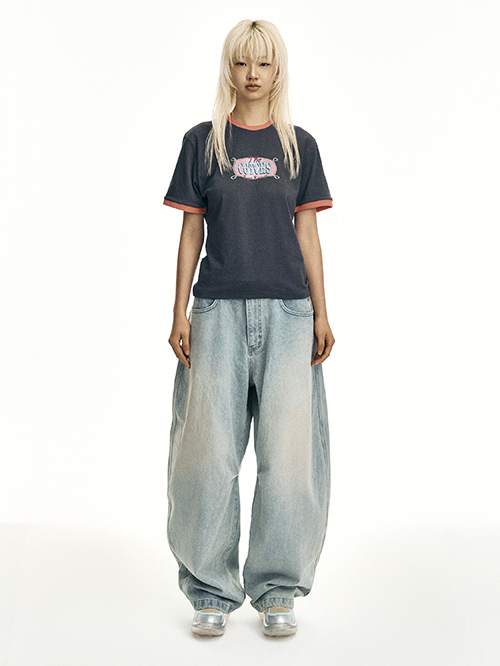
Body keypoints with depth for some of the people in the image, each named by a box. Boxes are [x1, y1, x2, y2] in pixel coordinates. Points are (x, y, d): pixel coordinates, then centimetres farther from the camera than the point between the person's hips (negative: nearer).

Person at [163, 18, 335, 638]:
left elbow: (307, 233, 9)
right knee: (210, 448, 0)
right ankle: (211, 590, 13)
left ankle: (278, 590, 12)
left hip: (287, 309, 1)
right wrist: (180, 313, 0)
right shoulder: (202, 141, 7)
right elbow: (190, 231, 6)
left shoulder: (299, 145, 10)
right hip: (219, 308, -1)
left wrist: (321, 313, 3)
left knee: (288, 447, -1)